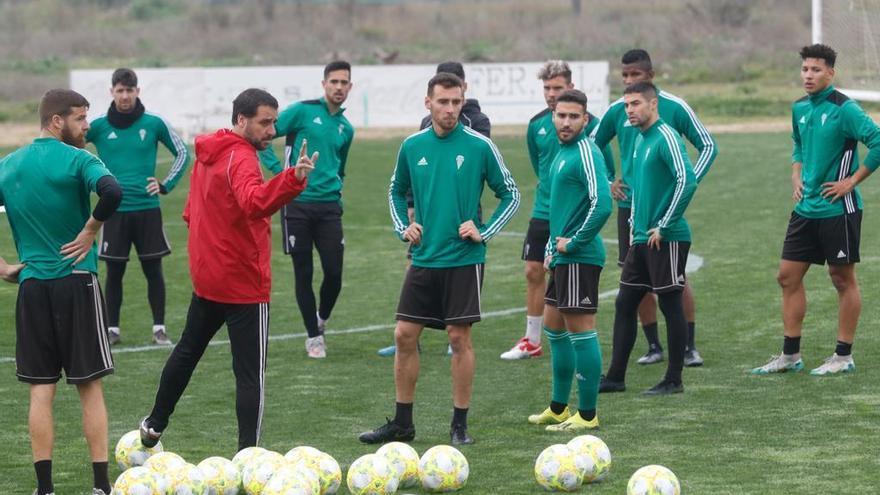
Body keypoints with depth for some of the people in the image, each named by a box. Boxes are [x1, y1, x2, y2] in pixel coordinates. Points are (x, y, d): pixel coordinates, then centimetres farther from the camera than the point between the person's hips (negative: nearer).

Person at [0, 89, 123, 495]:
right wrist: (90, 230, -13)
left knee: (41, 391, 6)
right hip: (77, 283, -4)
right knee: (90, 388, 4)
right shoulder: (76, 160, -9)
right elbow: (112, 192, -28)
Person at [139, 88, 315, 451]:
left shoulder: (207, 153, 8)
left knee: (187, 351, 26)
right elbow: (254, 202, -41)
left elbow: (191, 212, 20)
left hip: (206, 278, 9)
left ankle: (154, 425, 38)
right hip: (244, 284, -9)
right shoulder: (241, 159, -19)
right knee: (251, 373, -5)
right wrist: (294, 180, -56)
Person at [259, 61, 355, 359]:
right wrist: (279, 171, -10)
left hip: (329, 207, 4)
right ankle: (314, 337, 13)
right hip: (297, 203, -4)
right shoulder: (303, 111, -3)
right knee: (304, 273, 2)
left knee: (334, 272, -2)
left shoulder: (346, 129, 14)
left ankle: (322, 319, 26)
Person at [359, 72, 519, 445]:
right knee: (405, 335, 2)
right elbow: (397, 190, 21)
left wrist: (484, 232, -7)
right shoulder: (412, 146, 4)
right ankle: (402, 423, 13)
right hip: (423, 258, 3)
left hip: (463, 259, -3)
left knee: (459, 337, -2)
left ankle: (460, 425, 8)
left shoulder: (479, 146, -6)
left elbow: (510, 195, 2)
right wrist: (403, 227, 6)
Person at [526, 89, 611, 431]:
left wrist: (572, 242, -17)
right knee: (553, 327, 16)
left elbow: (602, 205, -25)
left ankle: (587, 415, -1)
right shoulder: (561, 152, 15)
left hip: (580, 258, -10)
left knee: (581, 330, -6)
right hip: (563, 258, 10)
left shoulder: (586, 153, -15)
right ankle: (558, 408, 27)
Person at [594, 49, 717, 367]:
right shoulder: (616, 111, 4)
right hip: (630, 206, 3)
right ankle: (654, 346, 14)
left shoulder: (674, 107, -5)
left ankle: (690, 346, 4)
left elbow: (707, 146, 2)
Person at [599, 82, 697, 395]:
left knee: (671, 305, -1)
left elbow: (687, 181, -23)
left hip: (667, 240, -9)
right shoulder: (640, 140, 14)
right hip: (641, 239, 9)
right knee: (624, 304, 8)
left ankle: (674, 380, 5)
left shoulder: (666, 137, -13)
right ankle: (615, 377, 13)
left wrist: (664, 226, -20)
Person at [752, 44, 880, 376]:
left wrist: (852, 181, -17)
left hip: (837, 209, -8)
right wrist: (797, 177, 12)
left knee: (843, 279, 2)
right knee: (788, 276, 7)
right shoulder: (800, 109, 9)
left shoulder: (843, 109, -14)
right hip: (805, 208, 8)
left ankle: (843, 357, 10)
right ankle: (790, 355, 15)